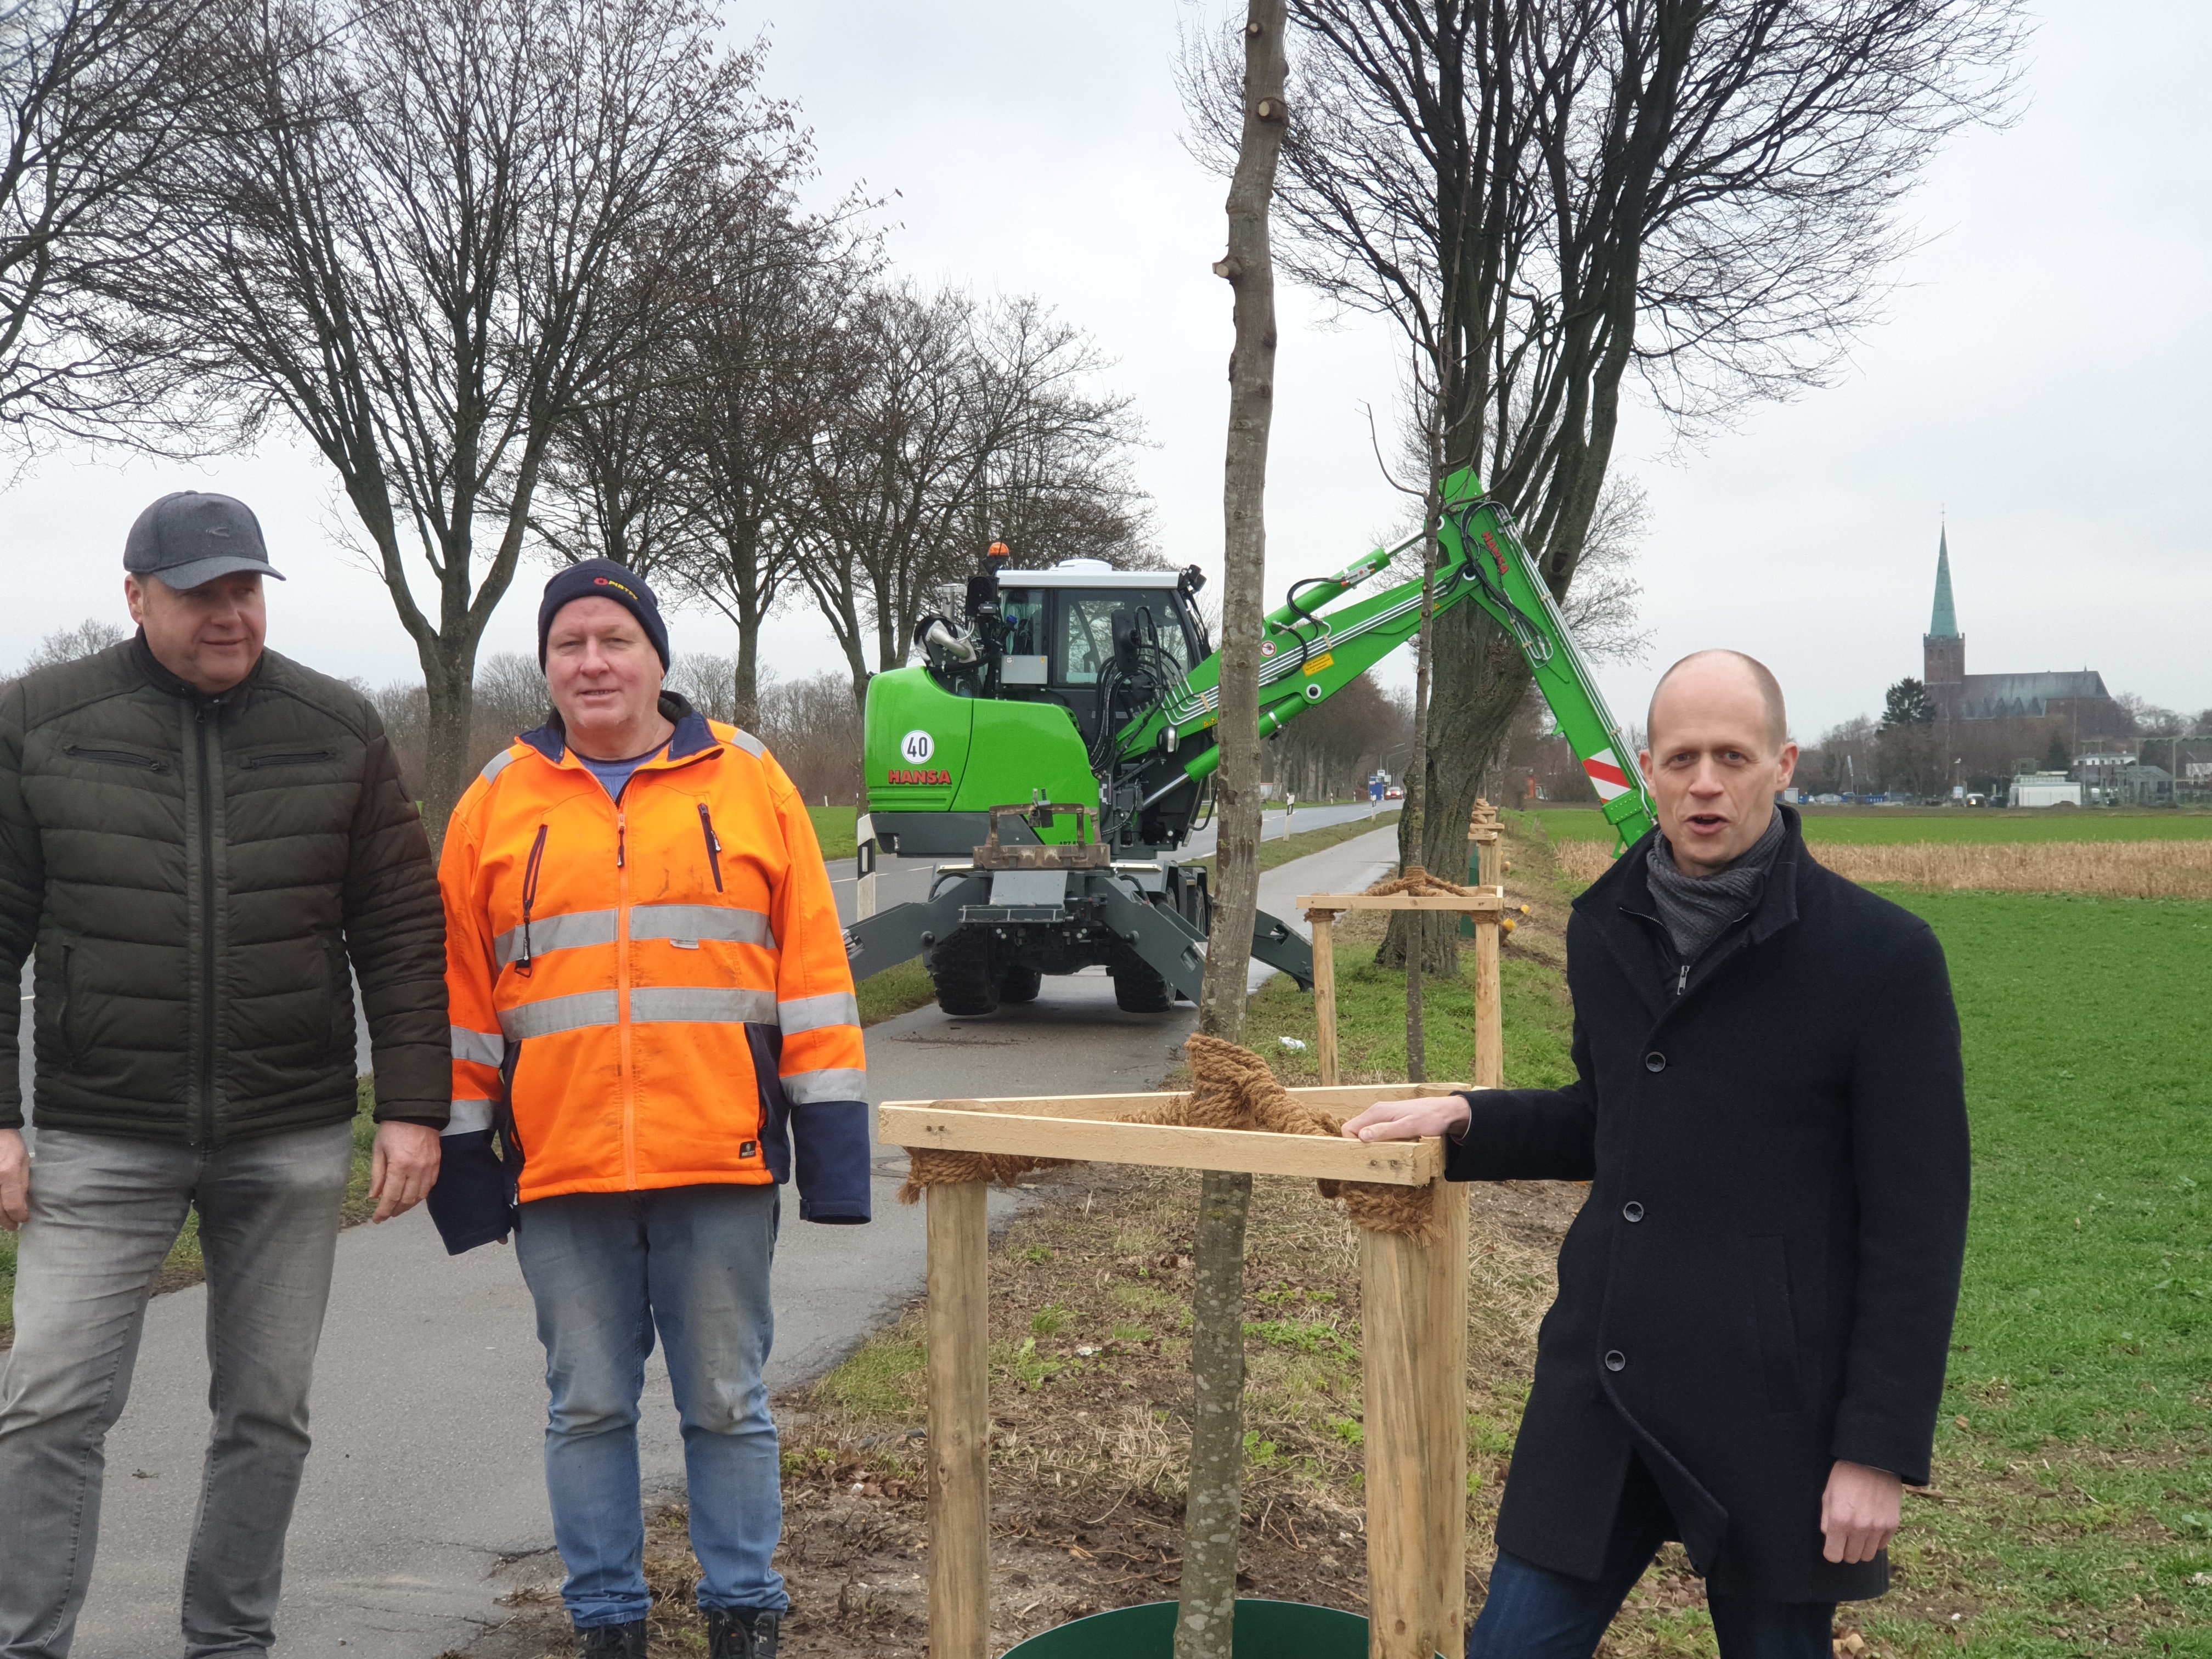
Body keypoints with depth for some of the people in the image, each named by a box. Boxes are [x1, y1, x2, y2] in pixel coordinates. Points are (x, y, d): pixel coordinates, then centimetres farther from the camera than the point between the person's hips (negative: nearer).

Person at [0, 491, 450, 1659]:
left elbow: (403, 932, 4)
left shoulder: (337, 728, 3)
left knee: (267, 1411, 9)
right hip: (101, 1136, -1)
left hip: (292, 1139, 1)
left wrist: (413, 1107, -3)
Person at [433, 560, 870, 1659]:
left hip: (722, 1164, -1)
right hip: (560, 1173, 1)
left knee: (727, 1405, 8)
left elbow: (813, 967, 4)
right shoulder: (498, 804, 7)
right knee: (588, 1409, 9)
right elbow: (459, 993, 10)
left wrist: (831, 1141, 0)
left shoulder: (750, 784, 5)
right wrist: (463, 1158, 7)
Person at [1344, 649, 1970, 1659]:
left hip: (1771, 1409, -5)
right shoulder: (1606, 927, 7)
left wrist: (1879, 1448, -13)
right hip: (1601, 1388, 5)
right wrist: (1467, 1122, 5)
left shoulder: (1881, 955, -10)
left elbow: (1915, 1225, -10)